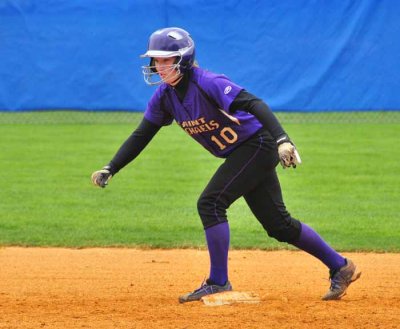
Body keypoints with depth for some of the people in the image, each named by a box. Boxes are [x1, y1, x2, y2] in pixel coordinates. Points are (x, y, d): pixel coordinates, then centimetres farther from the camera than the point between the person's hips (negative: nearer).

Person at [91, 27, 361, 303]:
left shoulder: (207, 83, -24)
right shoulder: (164, 96, 0)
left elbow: (254, 104, -34)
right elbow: (141, 135, 6)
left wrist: (282, 139, -48)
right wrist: (110, 170, -3)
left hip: (258, 144, -9)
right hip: (239, 155, 9)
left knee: (210, 203, -17)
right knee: (277, 223, 11)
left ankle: (218, 282, -8)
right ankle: (340, 267, 21)